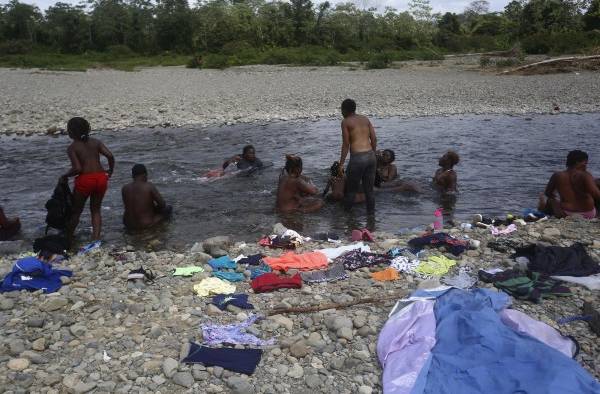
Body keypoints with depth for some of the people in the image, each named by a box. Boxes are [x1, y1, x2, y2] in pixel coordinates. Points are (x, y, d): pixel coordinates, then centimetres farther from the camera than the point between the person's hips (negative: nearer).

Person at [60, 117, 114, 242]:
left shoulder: (72, 148, -3)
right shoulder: (95, 142, 8)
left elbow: (77, 168, -14)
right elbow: (110, 156, -3)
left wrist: (65, 176, 3)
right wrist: (110, 171, 12)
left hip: (85, 179, -4)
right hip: (101, 177, 4)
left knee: (76, 211, 15)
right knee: (96, 209, 17)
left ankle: (68, 239, 26)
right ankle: (95, 238, 6)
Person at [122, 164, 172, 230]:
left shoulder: (124, 188, -6)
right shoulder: (149, 186, -19)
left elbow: (128, 206, 10)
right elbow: (162, 204, -12)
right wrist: (155, 206, 12)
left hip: (128, 224, 5)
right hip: (146, 224, -5)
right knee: (168, 208, 19)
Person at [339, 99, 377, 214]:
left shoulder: (345, 122, 0)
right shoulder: (365, 119, 16)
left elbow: (346, 144, -5)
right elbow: (374, 139, 11)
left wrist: (341, 164, -2)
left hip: (357, 158, -5)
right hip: (371, 156, 6)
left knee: (351, 189, 8)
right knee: (369, 189, 13)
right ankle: (371, 213, 17)